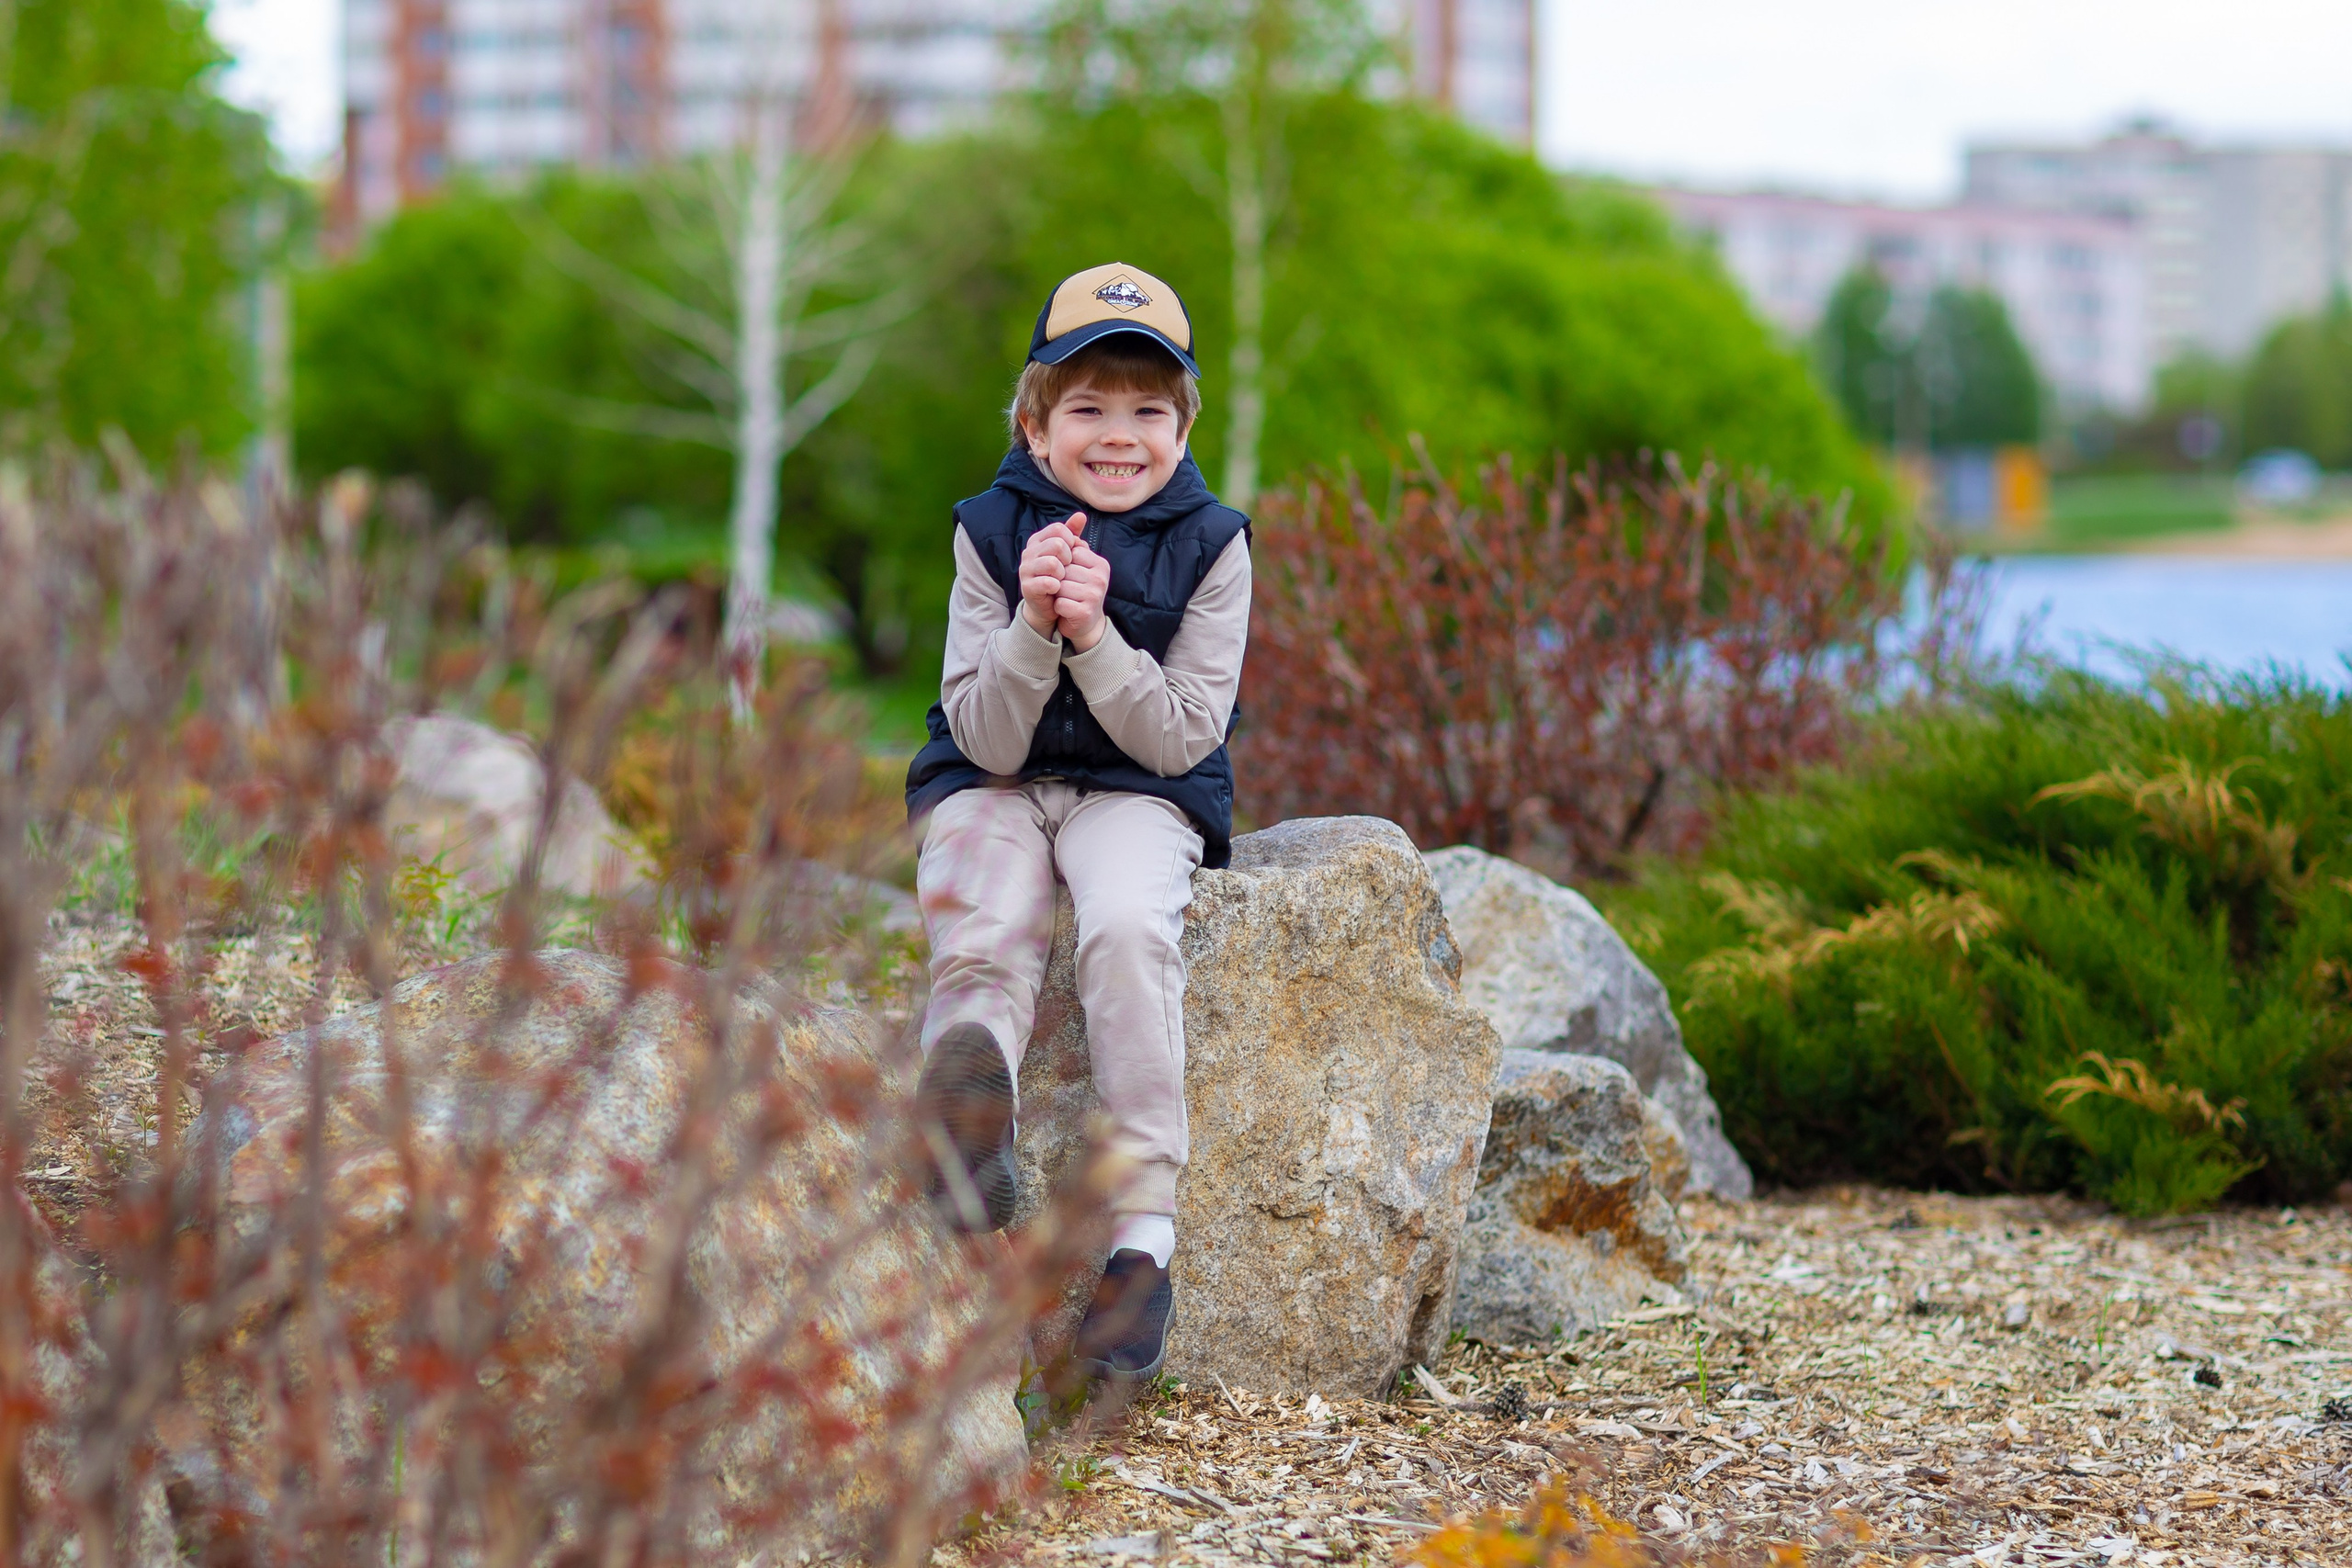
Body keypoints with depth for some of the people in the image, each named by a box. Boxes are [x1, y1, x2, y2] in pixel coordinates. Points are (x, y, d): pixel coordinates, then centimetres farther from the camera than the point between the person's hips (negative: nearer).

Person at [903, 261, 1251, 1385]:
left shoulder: (1208, 546, -3)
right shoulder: (994, 533, -2)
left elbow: (1181, 738, -8)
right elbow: (989, 742, -7)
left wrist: (1095, 633, -21)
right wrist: (1032, 625, -24)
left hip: (1138, 795, -2)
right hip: (995, 787, 2)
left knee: (1128, 926, -32)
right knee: (980, 943, -30)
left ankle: (1144, 1238, -33)